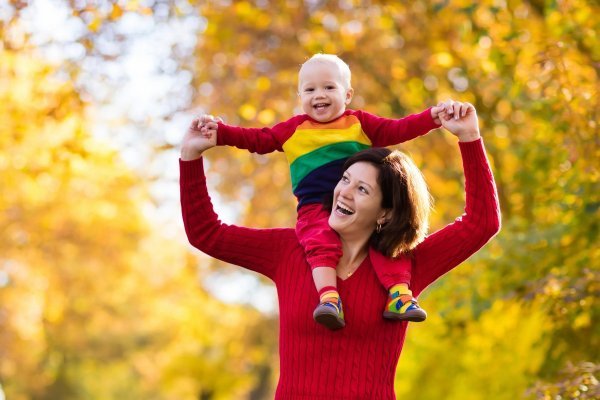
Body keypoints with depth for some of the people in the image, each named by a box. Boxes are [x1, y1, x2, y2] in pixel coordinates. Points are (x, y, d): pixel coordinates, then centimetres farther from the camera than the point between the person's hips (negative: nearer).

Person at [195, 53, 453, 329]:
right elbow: (257, 139, 15)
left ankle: (399, 295, -18)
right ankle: (329, 298, -44)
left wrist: (431, 117, -2)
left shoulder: (361, 123, 16)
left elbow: (396, 130, 11)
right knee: (322, 243, -31)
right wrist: (220, 132, 4)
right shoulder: (294, 129, 15)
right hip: (316, 209, -2)